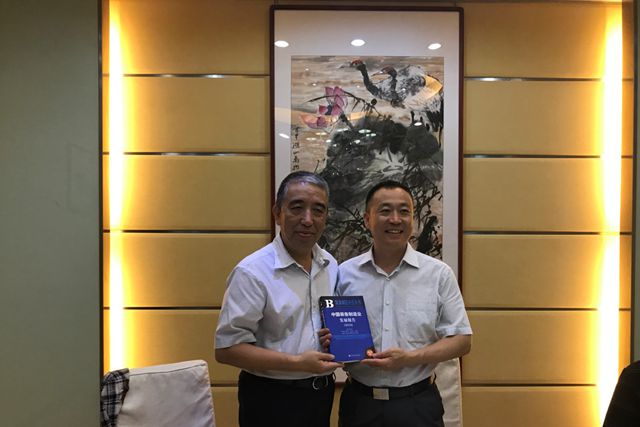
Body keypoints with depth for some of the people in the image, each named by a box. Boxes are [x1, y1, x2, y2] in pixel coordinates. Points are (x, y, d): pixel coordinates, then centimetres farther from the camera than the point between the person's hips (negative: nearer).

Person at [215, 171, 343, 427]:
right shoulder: (252, 272, -19)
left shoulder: (331, 266, 2)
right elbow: (227, 348, -20)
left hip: (322, 392, 6)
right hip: (272, 399, -6)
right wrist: (297, 363, -24)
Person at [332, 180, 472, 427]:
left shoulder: (439, 274, -4)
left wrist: (409, 358, -16)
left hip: (418, 404, -1)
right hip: (359, 402, 1)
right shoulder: (344, 274, 0)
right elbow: (329, 335, 9)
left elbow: (461, 340, -3)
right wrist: (330, 342, -14)